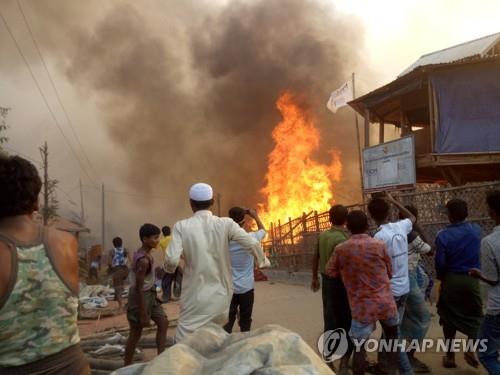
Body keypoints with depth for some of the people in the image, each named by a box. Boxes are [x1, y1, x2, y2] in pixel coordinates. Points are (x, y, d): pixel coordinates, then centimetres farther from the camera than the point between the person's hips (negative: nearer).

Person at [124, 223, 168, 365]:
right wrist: (143, 314, -21)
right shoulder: (144, 260, -26)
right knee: (136, 333, 5)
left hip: (149, 293, 10)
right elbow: (139, 287, -25)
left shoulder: (142, 253, 3)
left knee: (163, 323, 12)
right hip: (141, 296, -10)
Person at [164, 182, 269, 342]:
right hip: (221, 296, 3)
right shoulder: (226, 224, -5)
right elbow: (253, 244, -9)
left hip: (195, 299, -2)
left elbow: (171, 260, -16)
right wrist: (262, 260, 11)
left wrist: (169, 267, 7)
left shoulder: (182, 226, -9)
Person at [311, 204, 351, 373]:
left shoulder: (322, 235, 2)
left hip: (326, 280, 7)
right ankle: (344, 363, 10)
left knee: (330, 320, 16)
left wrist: (315, 278, 24)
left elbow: (315, 257, 11)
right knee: (346, 322, 5)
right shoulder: (342, 239, -20)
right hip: (340, 282, -7)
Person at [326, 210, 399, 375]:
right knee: (392, 335, 26)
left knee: (360, 345, 9)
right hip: (385, 302, 2)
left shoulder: (340, 249, -8)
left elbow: (330, 272, 5)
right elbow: (390, 272, 5)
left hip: (361, 306, -1)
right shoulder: (380, 245, -7)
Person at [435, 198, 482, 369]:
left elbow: (440, 262, -11)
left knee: (449, 317, 11)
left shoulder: (443, 236, -13)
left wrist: (441, 278, 7)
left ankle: (450, 355, 18)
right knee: (475, 315, 19)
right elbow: (478, 254, 10)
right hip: (472, 279, 2)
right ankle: (470, 349, 6)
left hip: (451, 280, -2)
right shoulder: (476, 230, -3)